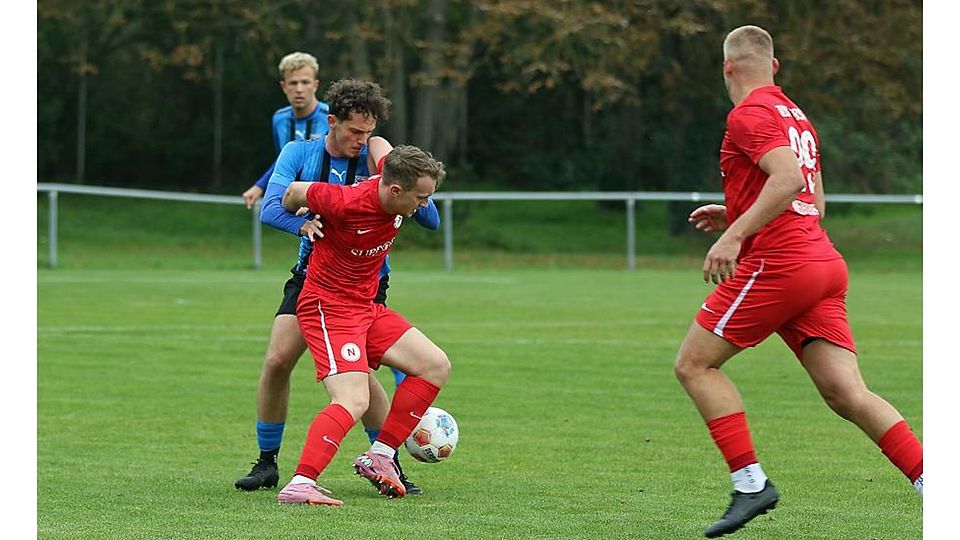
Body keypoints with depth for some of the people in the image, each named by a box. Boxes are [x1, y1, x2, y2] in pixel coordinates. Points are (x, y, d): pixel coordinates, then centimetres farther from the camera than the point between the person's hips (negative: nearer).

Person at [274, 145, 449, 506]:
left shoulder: (394, 179, -6)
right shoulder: (346, 204, -27)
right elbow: (295, 192, -9)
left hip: (366, 307, 9)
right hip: (327, 309, -9)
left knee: (436, 366, 7)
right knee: (354, 401, -25)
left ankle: (378, 457, 8)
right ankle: (299, 486, -34)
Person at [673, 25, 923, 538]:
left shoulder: (749, 115, -6)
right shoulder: (796, 118, 22)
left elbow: (788, 180, -22)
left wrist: (735, 234, -24)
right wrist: (734, 214, 31)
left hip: (776, 264, -8)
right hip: (825, 265, 8)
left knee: (694, 364, 3)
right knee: (847, 394, -1)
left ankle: (750, 482, -6)